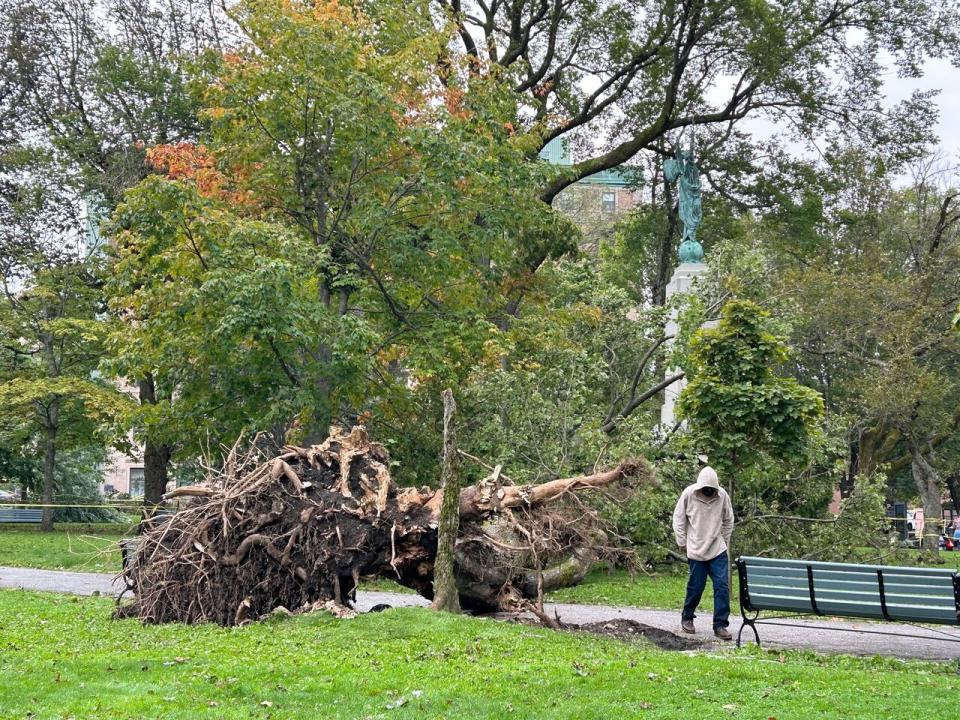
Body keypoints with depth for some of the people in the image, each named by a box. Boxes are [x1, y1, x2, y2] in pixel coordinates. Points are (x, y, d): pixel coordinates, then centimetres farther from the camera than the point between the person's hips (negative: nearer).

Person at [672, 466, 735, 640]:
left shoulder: (722, 495, -5)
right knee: (696, 586, 4)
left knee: (722, 586, -5)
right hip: (696, 550, -2)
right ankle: (687, 618, 26)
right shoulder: (688, 494, -10)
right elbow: (678, 519, 1)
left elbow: (728, 521, 10)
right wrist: (682, 543, 1)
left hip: (718, 550, 2)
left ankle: (720, 625, 2)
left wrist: (724, 541, 11)